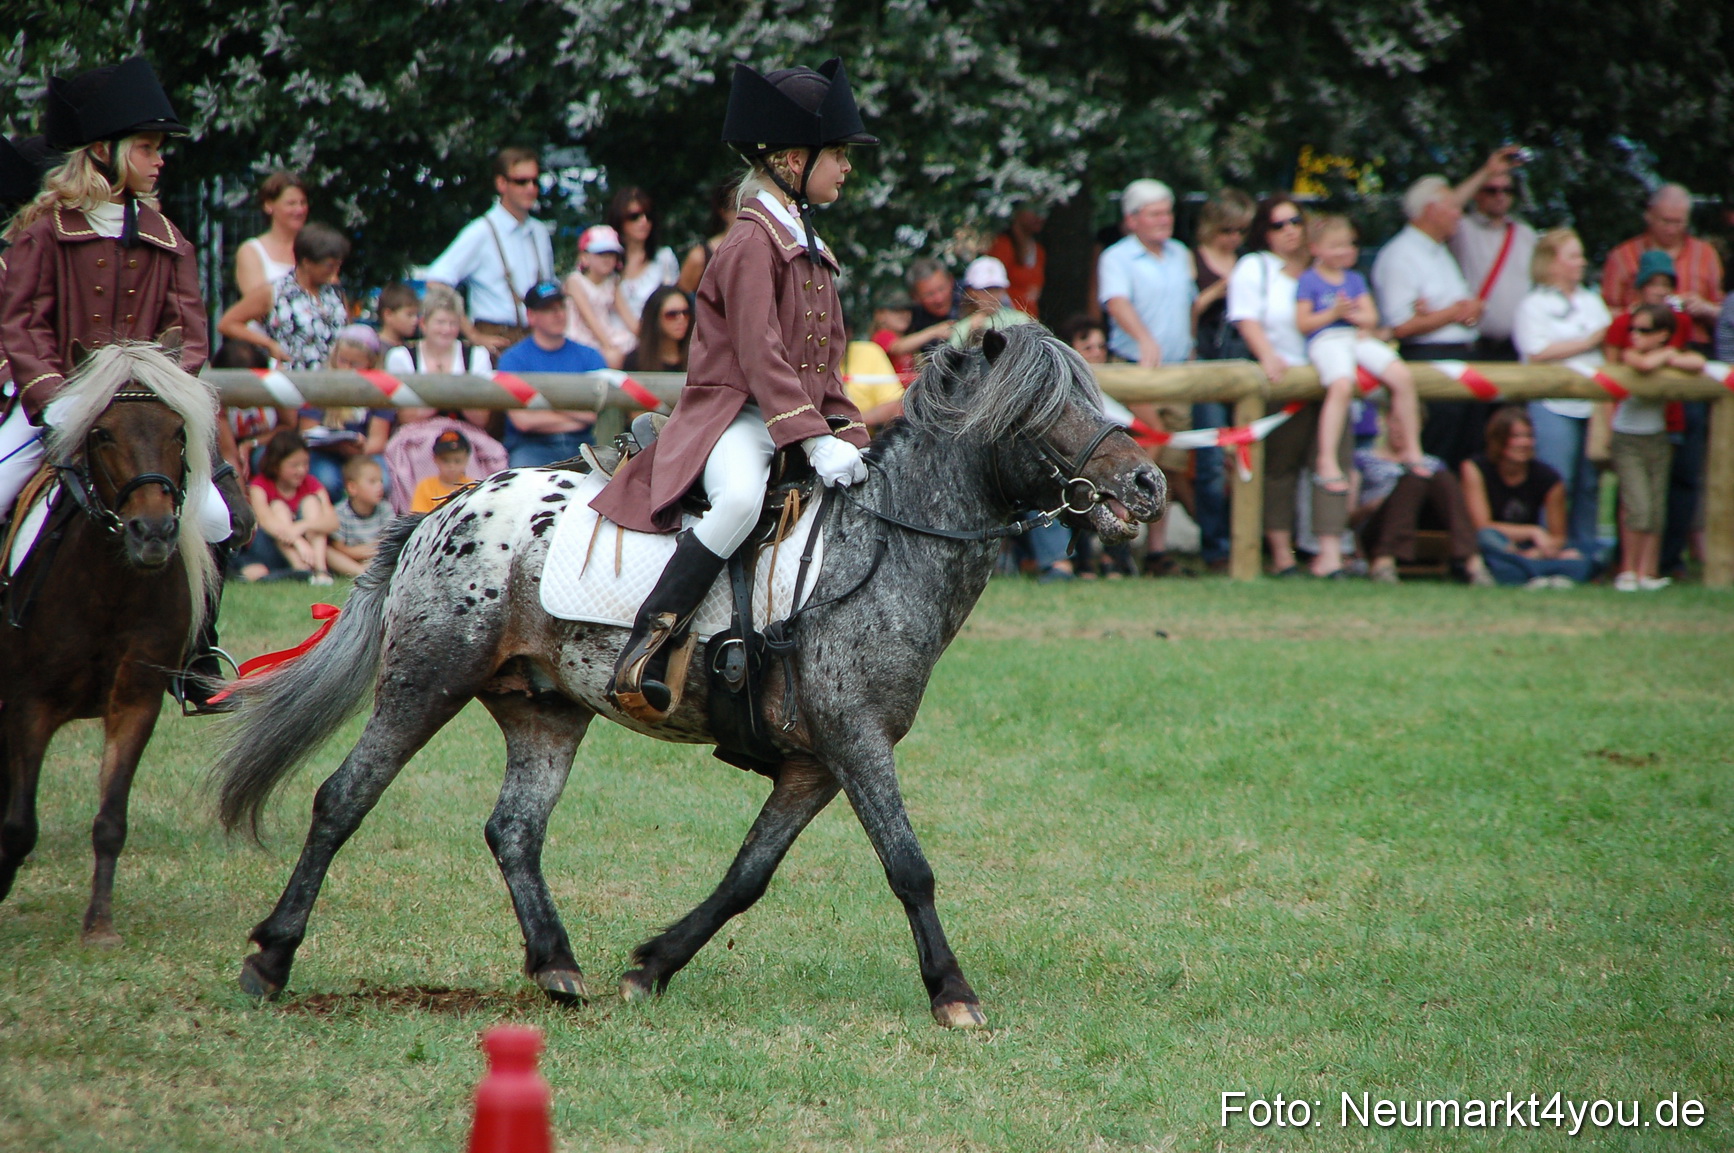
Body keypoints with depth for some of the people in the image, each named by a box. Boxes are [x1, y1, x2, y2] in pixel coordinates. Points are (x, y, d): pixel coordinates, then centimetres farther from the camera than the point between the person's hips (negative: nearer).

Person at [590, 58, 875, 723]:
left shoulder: (809, 249, 20)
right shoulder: (754, 244, -10)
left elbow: (826, 360, 22)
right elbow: (761, 357, -19)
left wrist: (850, 435, 9)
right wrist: (814, 440, -25)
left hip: (799, 416, 10)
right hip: (735, 415, -10)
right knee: (741, 497, -38)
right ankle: (646, 646, -37)